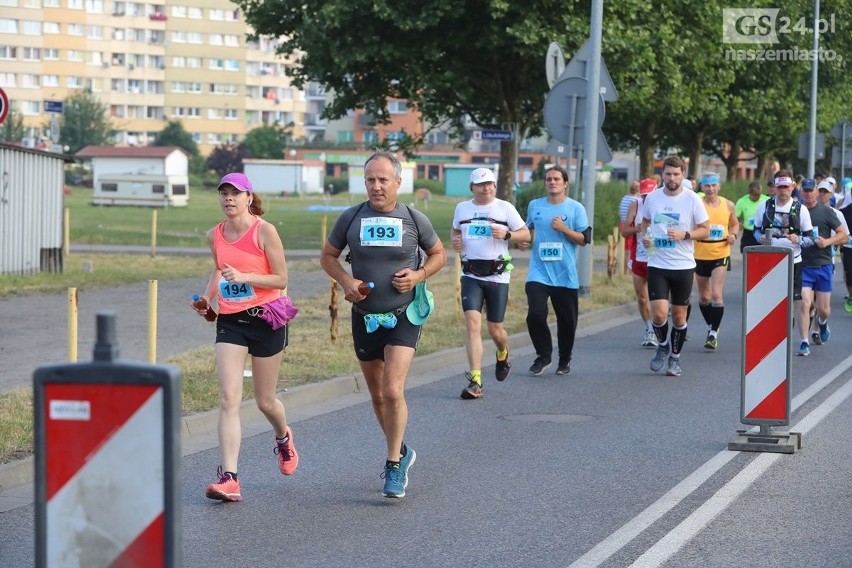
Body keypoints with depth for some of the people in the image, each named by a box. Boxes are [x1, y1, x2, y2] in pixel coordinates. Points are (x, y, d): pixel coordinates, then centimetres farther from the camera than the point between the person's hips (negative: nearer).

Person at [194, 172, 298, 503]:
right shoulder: (214, 236, 6)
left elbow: (281, 279, -8)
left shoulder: (264, 231, -9)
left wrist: (244, 277, -21)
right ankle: (229, 479, -16)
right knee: (228, 400, -11)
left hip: (265, 318, -3)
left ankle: (283, 438, 46)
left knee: (264, 401, 9)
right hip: (229, 321, 3)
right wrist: (208, 295, 9)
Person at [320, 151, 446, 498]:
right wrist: (345, 281, -10)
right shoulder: (351, 218, -2)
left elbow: (439, 254, 10)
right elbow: (328, 256, 9)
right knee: (377, 395, 14)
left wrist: (419, 275, -10)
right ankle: (400, 452, 36)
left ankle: (394, 467, -3)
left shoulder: (414, 220, -4)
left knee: (393, 391, -17)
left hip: (403, 316, -3)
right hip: (365, 317, 3)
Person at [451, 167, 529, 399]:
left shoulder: (505, 208, 2)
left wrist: (506, 234, -14)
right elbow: (455, 230, 28)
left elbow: (526, 234, 5)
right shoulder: (462, 208, 10)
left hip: (497, 276, -1)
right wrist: (454, 240, 4)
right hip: (471, 276, 1)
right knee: (472, 323, -15)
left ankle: (503, 355, 43)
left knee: (495, 329, 5)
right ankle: (475, 382, -17)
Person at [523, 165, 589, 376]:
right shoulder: (534, 206, 8)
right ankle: (543, 356, 6)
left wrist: (563, 228, -15)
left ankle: (565, 360, 26)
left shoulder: (576, 208, 0)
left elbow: (584, 239, -2)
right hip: (539, 273, 1)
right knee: (535, 315, -13)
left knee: (567, 320, 6)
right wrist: (525, 238, 5)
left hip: (565, 275, -1)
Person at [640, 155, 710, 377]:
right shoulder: (652, 198, 3)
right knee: (659, 313, -11)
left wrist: (684, 235, -18)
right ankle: (662, 346, 17)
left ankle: (675, 357, 24)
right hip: (657, 265, 1)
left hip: (683, 265, -1)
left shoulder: (692, 199, -5)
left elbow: (705, 230, -1)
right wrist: (645, 236, -2)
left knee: (679, 314, 7)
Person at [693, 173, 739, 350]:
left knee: (716, 294, -13)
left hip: (721, 255, 0)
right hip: (700, 255, 0)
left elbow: (735, 224, 17)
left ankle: (714, 333, -7)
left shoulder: (728, 205, 1)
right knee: (704, 297, 12)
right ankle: (711, 326, 35)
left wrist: (733, 235, -2)